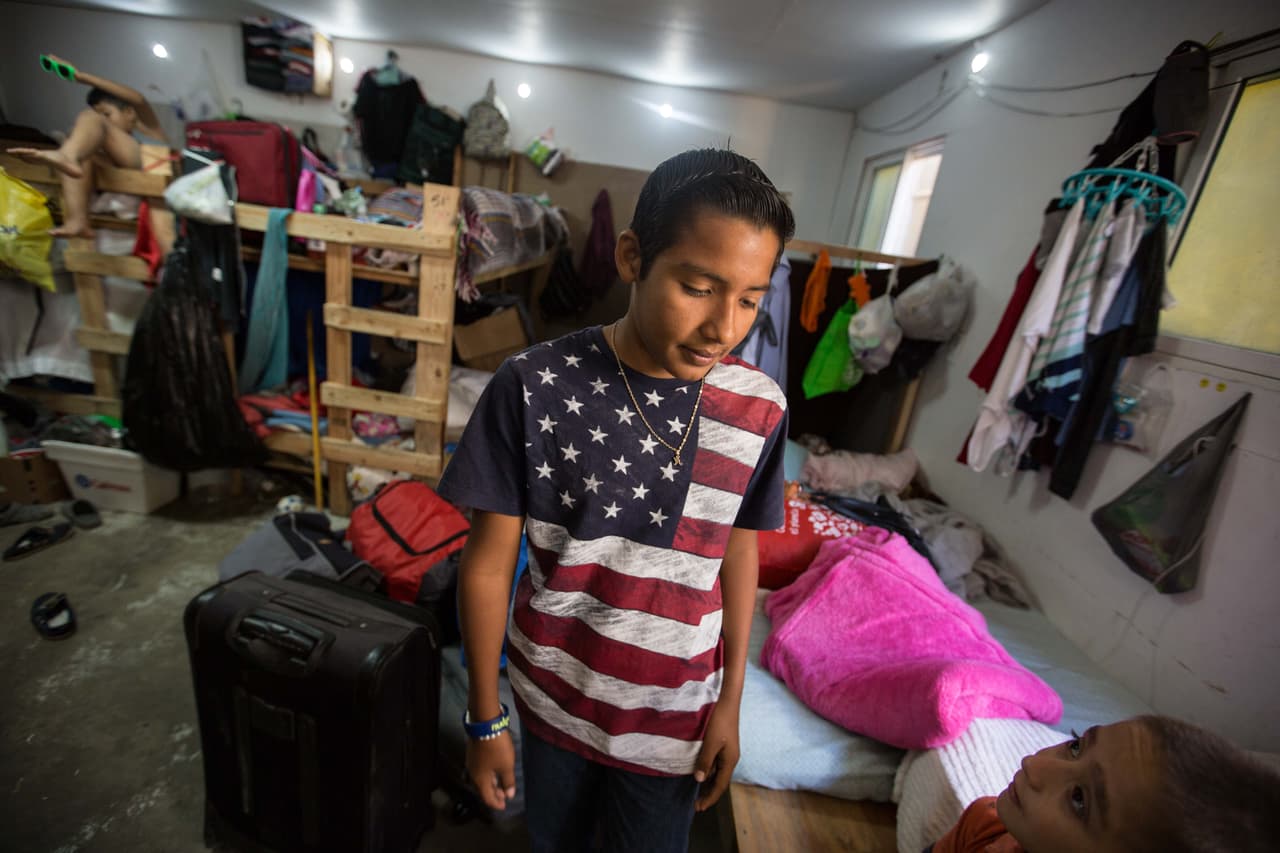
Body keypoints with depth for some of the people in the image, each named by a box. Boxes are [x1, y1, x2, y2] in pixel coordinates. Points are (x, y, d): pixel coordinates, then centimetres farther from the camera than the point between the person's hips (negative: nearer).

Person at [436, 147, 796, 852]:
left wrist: (730, 701, 5)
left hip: (671, 717, 1)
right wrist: (484, 717, -4)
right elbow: (488, 563, -13)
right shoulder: (534, 387, -22)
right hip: (553, 698, 0)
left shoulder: (759, 409, -14)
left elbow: (737, 554, -2)